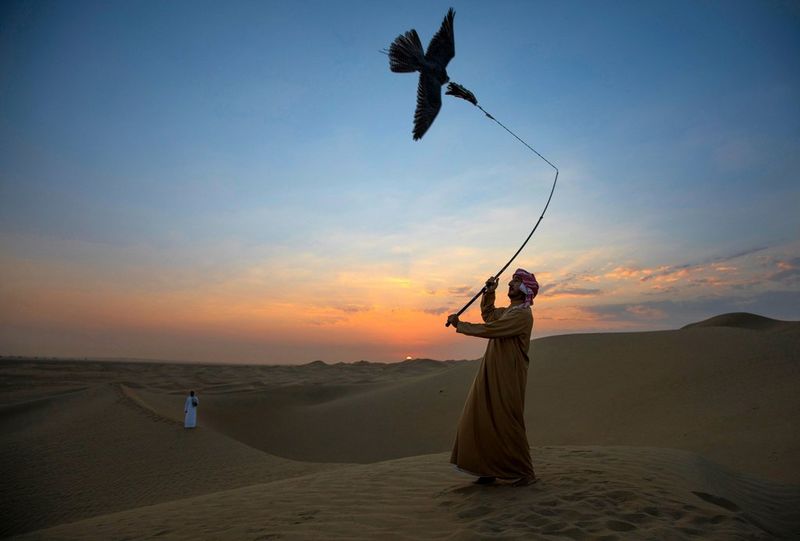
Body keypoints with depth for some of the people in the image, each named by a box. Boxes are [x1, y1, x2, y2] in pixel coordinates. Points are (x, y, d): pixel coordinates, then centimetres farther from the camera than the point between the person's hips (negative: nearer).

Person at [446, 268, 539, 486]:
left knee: (508, 425, -3)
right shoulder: (508, 311, 16)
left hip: (507, 379, -9)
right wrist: (489, 292, 17)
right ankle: (490, 470, 17)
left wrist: (460, 325, -14)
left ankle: (526, 472, 11)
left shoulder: (522, 315, -14)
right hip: (492, 377, 9)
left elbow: (490, 329, -21)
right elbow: (487, 314, 33)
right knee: (484, 421, 8)